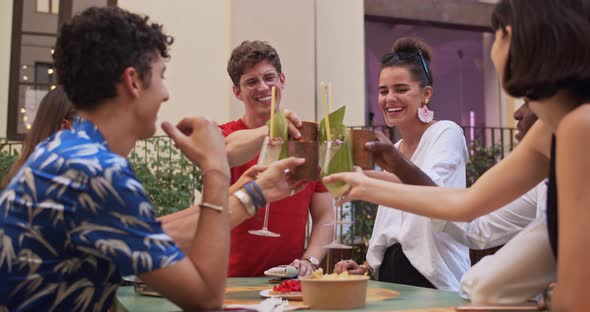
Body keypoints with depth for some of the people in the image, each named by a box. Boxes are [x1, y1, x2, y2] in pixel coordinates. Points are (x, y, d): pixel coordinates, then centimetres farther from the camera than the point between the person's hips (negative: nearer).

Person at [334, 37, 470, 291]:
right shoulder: (394, 149, 16)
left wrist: (398, 165, -43)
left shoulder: (447, 133, -5)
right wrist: (368, 267, 8)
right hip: (390, 278, 6)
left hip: (433, 280, -6)